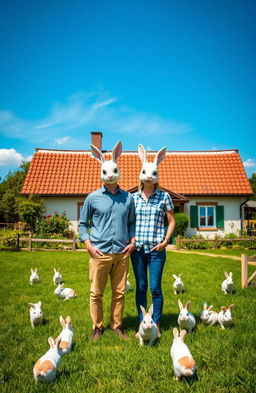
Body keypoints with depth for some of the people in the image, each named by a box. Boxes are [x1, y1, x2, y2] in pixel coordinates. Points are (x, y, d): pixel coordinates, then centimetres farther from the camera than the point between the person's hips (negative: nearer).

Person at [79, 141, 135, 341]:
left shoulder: (128, 197, 9)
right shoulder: (93, 198, 2)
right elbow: (83, 224, 7)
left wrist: (133, 241, 2)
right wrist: (89, 245, -5)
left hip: (122, 253, 2)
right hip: (100, 253, -2)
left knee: (119, 292, 10)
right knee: (96, 293, 6)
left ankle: (117, 326, 27)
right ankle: (97, 327, 23)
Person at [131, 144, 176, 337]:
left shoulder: (164, 196, 1)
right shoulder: (134, 197, 6)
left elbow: (172, 221, 5)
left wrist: (165, 242, -5)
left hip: (156, 249, -2)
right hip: (137, 248, 2)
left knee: (155, 287, 2)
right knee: (141, 287, 10)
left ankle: (156, 325, 19)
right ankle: (142, 324, 24)